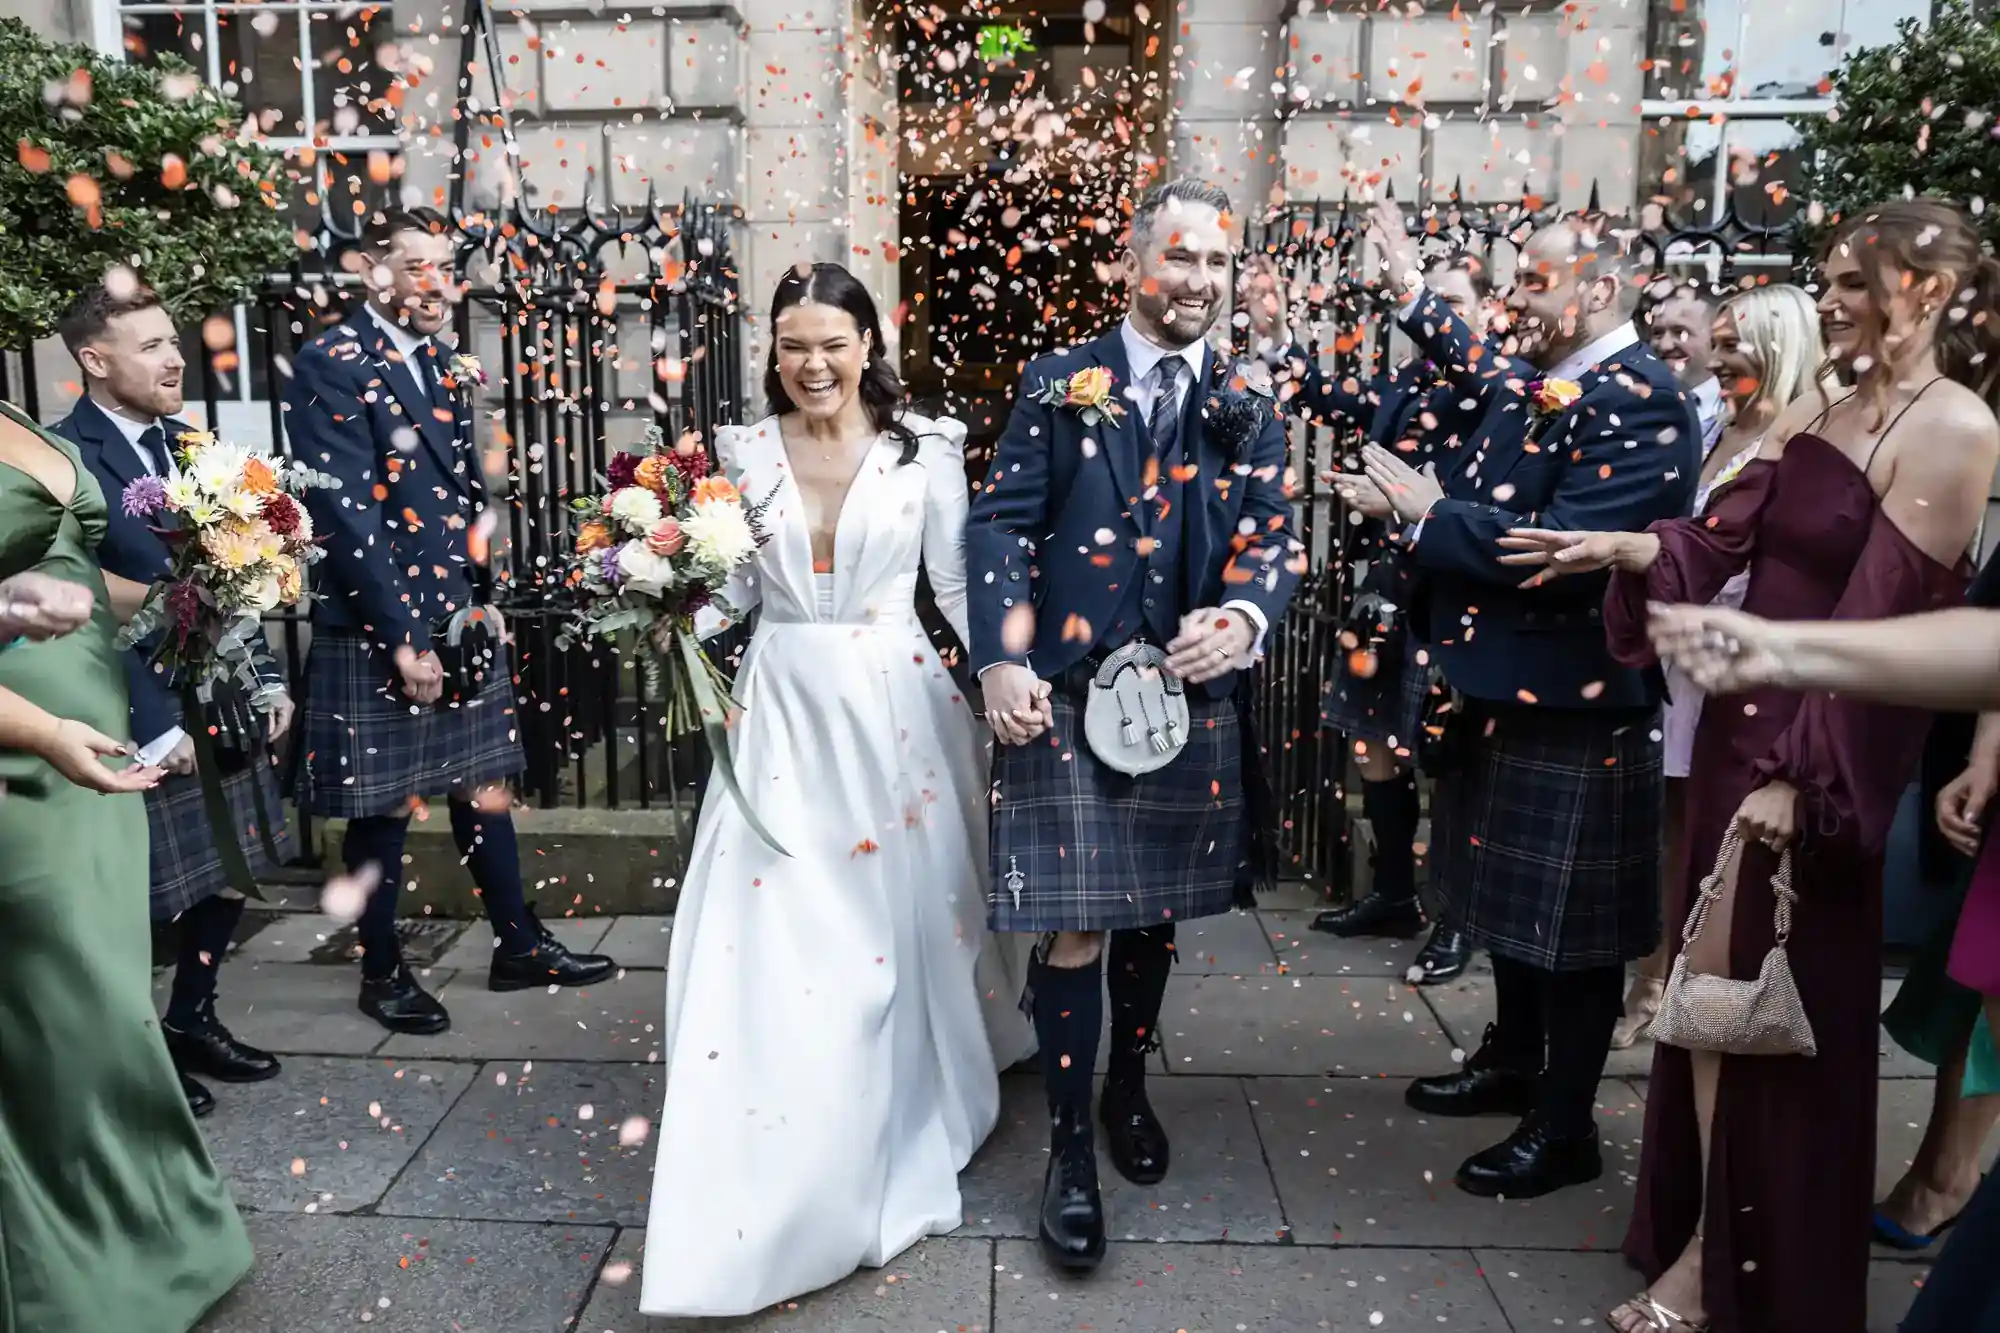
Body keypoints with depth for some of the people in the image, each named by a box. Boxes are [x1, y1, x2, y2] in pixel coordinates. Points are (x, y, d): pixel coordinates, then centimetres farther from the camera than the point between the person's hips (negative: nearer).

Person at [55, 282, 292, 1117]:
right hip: (145, 722, -7)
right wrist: (153, 727, -18)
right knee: (147, 896, 7)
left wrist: (267, 677, 8)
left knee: (227, 876, 17)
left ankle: (192, 1020, 36)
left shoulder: (188, 440, 8)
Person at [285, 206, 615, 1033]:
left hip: (461, 620, 7)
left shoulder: (443, 366, 11)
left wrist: (482, 600, 8)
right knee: (382, 806, 7)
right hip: (378, 631, -7)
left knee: (484, 783, 15)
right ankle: (383, 973, 24)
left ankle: (520, 948, 27)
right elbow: (346, 514, -17)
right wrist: (401, 638, -18)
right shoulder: (332, 365, -12)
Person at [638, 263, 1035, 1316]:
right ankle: (773, 1191, 22)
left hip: (895, 703, -1)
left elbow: (957, 581, 2)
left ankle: (906, 1130, 33)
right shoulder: (744, 450, 4)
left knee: (900, 921, 8)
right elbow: (735, 583, 9)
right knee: (769, 933, 1)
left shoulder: (926, 446, -2)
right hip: (782, 704, 2)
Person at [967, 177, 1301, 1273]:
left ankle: (1128, 1093, 39)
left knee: (1153, 914, 16)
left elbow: (1275, 536, 4)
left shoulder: (1248, 409, 10)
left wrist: (1239, 617, -18)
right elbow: (1002, 524, -4)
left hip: (1189, 698, 4)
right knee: (1072, 926, -3)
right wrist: (1002, 662, -16)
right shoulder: (1058, 387, 2)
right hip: (1064, 693, -3)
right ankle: (1070, 1149, 12)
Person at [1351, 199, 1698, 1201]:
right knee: (1510, 895, 22)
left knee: (1571, 923, 5)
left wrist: (1430, 513, -20)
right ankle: (1512, 1062, 41)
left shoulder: (1636, 403, -20)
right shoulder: (1534, 378, 7)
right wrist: (1413, 289, 32)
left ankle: (1565, 1127, 22)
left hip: (1575, 704, -9)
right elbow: (1476, 371, 32)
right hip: (1503, 684, 9)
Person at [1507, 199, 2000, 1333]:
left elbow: (1880, 621, -17)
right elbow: (1718, 542, 3)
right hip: (1739, 724, 7)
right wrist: (1623, 548, -17)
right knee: (1712, 987, 13)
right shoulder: (1813, 413, 11)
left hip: (1821, 755, -7)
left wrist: (1799, 777, -18)